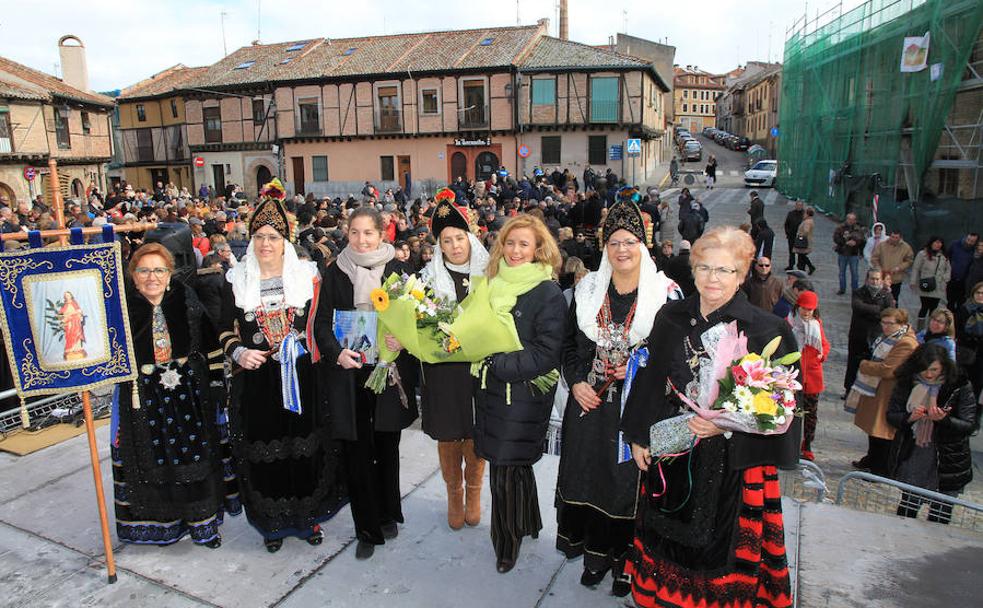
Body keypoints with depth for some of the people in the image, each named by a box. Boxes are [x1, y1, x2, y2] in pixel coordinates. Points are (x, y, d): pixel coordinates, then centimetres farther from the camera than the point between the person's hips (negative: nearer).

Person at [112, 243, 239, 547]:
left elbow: (211, 345, 2)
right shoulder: (122, 307, -6)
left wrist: (217, 385, 1)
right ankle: (163, 523, 29)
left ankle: (203, 522, 22)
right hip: (143, 396, -1)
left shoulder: (185, 301, -2)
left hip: (190, 392, 1)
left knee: (196, 456, 7)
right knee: (154, 461, 9)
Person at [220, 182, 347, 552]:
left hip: (300, 380, 0)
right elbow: (226, 330, 6)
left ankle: (307, 517, 27)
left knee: (305, 449, 7)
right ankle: (272, 523, 26)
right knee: (263, 452, 7)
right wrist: (238, 353, -12)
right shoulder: (237, 280, 3)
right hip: (255, 382, 0)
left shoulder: (306, 275, 3)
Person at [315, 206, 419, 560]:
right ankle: (367, 529, 19)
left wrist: (403, 339, -18)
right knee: (357, 451, 3)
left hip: (389, 371, 0)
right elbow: (322, 322, 2)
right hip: (349, 373, 0)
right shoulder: (335, 272, 1)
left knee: (386, 447, 13)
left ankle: (388, 514, 35)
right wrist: (336, 352, -16)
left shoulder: (398, 270, 0)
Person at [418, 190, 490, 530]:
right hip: (442, 370, 0)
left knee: (475, 437, 8)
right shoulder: (429, 277, 2)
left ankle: (473, 494, 32)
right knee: (447, 437, 10)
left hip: (479, 367, 0)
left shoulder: (487, 275, 2)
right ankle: (454, 495, 32)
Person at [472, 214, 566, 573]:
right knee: (514, 465, 17)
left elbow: (547, 355, -17)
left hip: (524, 396, -6)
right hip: (490, 392, 6)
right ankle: (525, 525, 40)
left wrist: (496, 364, -19)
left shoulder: (548, 294, -12)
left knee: (506, 470, 4)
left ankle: (508, 543, 26)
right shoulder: (493, 284, 8)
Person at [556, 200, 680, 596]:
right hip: (590, 403, 3)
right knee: (590, 476, 12)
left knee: (629, 481, 5)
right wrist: (576, 383, -4)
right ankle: (596, 553, 33)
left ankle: (625, 561, 25)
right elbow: (569, 343, 9)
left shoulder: (665, 293, -5)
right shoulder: (588, 289, 3)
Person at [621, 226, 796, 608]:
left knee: (721, 545, 8)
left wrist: (726, 425, -23)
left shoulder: (766, 330, -10)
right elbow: (648, 380, 8)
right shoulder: (671, 318, 2)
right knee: (670, 541, 17)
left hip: (732, 463, -3)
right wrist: (639, 437, 7)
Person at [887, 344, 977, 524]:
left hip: (947, 462, -2)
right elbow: (891, 416, 2)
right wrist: (909, 417, -18)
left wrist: (944, 419, -27)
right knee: (908, 506, 14)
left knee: (939, 517, 3)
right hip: (912, 457, 2)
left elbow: (968, 426, -9)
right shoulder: (907, 384, -1)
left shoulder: (960, 387, -8)